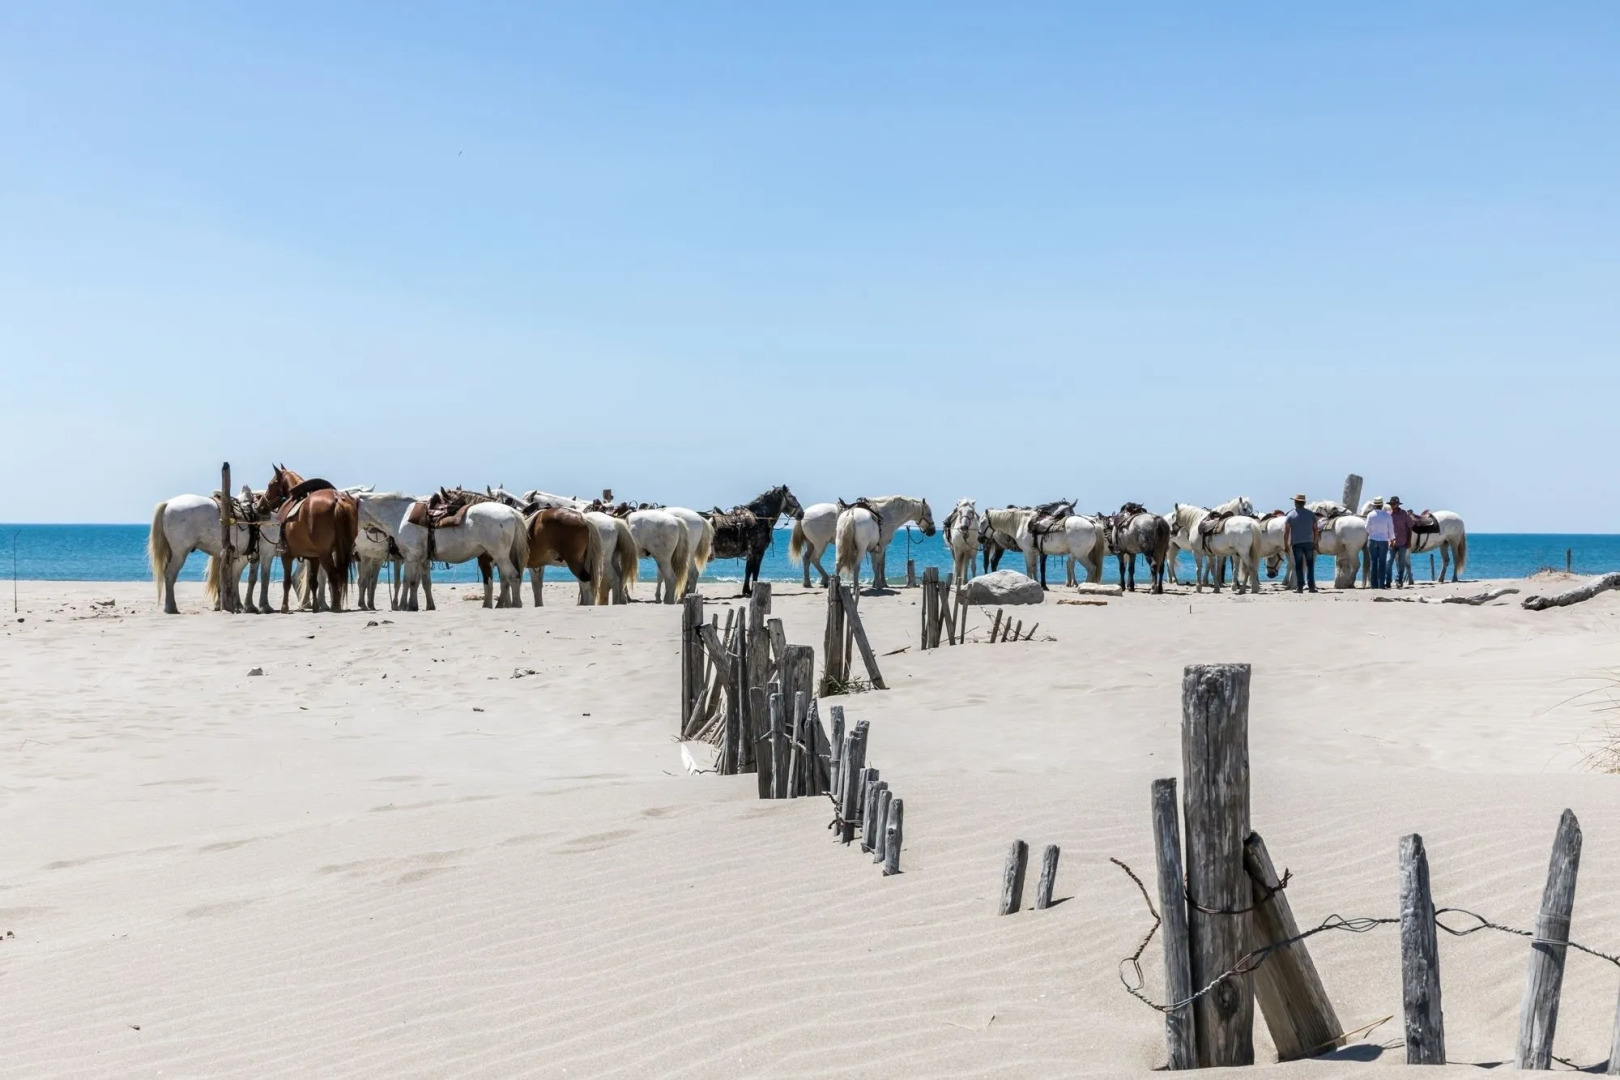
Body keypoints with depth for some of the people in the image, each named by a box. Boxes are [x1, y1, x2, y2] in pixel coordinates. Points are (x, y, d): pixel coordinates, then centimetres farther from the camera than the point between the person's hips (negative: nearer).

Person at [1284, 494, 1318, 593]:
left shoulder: (1291, 515, -1)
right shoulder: (1311, 514, 5)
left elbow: (1287, 531, -3)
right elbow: (1315, 530, 6)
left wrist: (1286, 544, 4)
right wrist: (1315, 542, 14)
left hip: (1296, 543, -1)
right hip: (1309, 543, 1)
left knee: (1298, 566, 2)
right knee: (1310, 564, 8)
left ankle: (1300, 587, 0)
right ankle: (1311, 586, 3)